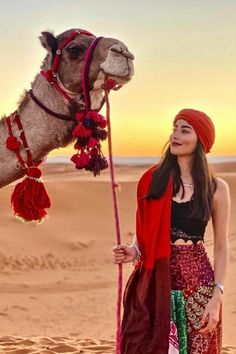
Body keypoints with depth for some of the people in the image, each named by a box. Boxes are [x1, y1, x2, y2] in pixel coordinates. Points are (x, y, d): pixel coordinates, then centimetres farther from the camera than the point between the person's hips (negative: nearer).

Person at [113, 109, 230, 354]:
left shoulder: (216, 188, -1)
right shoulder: (153, 179, 3)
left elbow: (221, 247, 2)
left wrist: (216, 297, -5)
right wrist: (134, 251, -9)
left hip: (196, 282, -1)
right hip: (155, 283, 1)